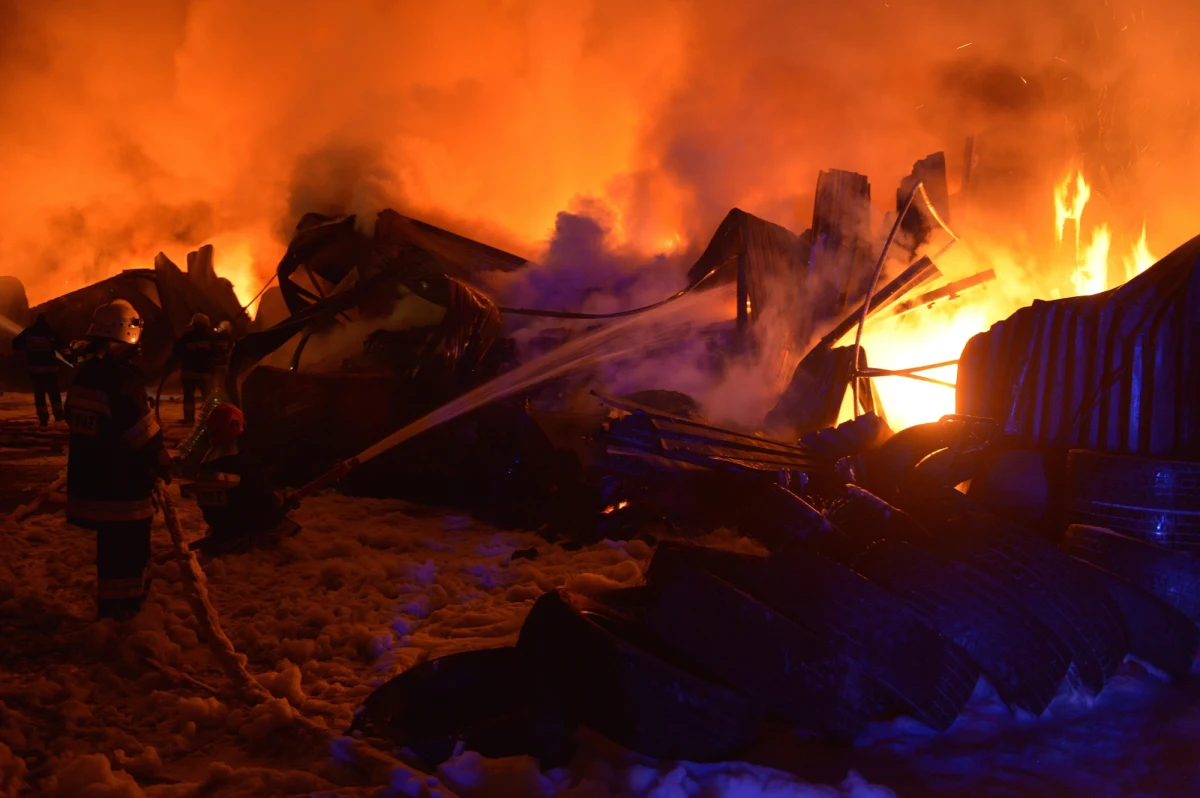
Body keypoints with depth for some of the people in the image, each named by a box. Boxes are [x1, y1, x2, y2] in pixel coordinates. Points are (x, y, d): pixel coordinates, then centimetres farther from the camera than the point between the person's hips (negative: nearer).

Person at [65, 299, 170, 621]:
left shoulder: (84, 373, 6)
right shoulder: (124, 377, -22)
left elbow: (75, 419, 16)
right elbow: (143, 429, -20)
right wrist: (162, 461, -6)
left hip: (89, 474, 9)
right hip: (122, 480, -9)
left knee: (110, 540, 21)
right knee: (129, 543, 4)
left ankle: (114, 595, 34)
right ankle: (121, 600, 11)